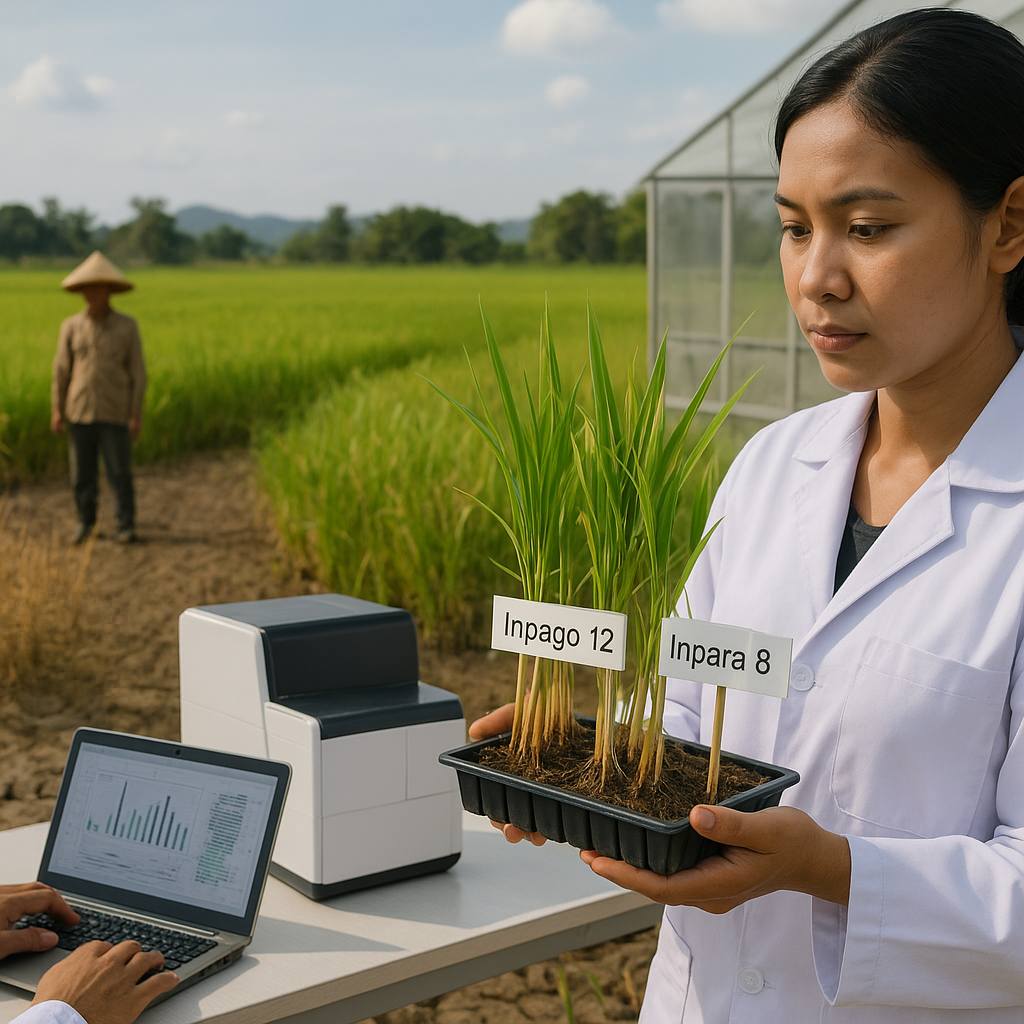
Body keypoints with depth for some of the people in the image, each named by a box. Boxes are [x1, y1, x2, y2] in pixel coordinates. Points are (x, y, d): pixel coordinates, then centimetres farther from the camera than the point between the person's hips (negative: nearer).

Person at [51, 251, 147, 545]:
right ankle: (85, 520, 23)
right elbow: (61, 370, 5)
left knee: (120, 473, -3)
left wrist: (137, 415, -7)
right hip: (79, 411, 2)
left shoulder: (128, 327, -4)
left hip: (114, 414, -2)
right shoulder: (71, 327, 2)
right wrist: (56, 411, 0)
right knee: (81, 472, 6)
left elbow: (137, 373, -3)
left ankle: (126, 526, 9)